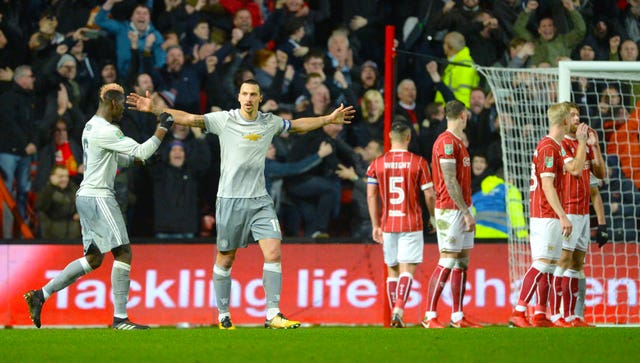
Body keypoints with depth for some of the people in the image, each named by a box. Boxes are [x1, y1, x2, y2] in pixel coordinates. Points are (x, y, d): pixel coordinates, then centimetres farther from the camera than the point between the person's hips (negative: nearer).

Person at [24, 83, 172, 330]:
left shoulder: (92, 127, 16)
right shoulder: (106, 131, -16)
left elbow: (121, 158, 27)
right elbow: (142, 152, -17)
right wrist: (163, 129, -7)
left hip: (86, 197, 10)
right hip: (98, 198, -10)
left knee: (93, 258, 13)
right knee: (123, 252, -7)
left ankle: (41, 295, 11)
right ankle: (120, 318, -8)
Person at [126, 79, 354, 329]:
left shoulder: (270, 122, 7)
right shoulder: (225, 120, -4)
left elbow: (298, 125, 26)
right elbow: (188, 119, -8)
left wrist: (329, 119, 28)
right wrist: (154, 110, -17)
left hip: (259, 200, 3)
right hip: (230, 199, -3)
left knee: (273, 253, -11)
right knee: (225, 259, 4)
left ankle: (273, 315, -9)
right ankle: (223, 316, 17)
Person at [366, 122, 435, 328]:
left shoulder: (377, 164, 3)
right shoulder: (418, 162, -4)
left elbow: (371, 196, 2)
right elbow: (429, 195, -4)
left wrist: (375, 225, 8)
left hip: (388, 225, 3)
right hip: (411, 224, -3)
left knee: (392, 270, 13)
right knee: (407, 269, -5)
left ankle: (395, 314, 13)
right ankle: (399, 309, -25)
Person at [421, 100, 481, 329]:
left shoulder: (458, 142, 17)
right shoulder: (447, 142, -13)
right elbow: (450, 181, -17)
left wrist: (467, 210, 13)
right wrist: (465, 212, -18)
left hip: (462, 210, 10)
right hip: (450, 210, -10)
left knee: (462, 262, 9)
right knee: (447, 263, -9)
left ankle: (458, 316, 12)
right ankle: (430, 316, -7)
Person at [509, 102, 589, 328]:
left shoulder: (556, 147, 17)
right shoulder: (548, 148, -15)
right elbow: (547, 186, -20)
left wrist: (581, 141, 27)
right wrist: (563, 216, -22)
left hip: (550, 217, 11)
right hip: (546, 216, -11)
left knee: (548, 266, 9)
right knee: (541, 264, -14)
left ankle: (540, 315, 9)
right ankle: (518, 313, -17)